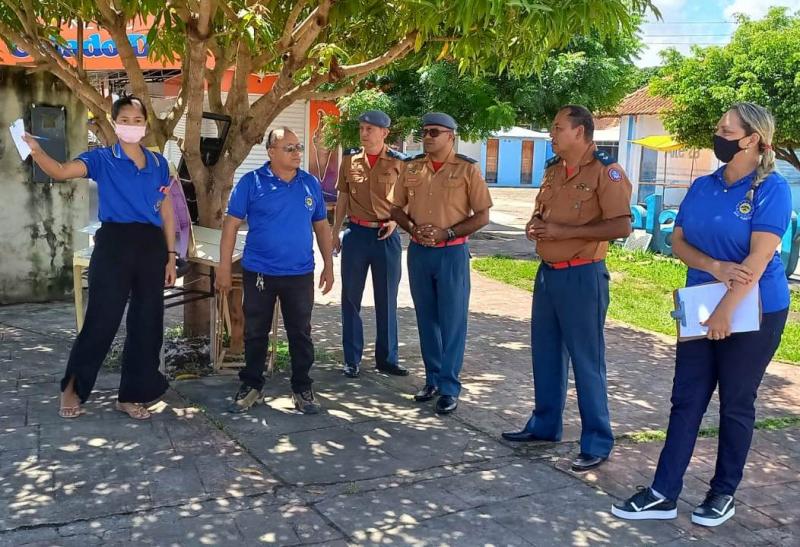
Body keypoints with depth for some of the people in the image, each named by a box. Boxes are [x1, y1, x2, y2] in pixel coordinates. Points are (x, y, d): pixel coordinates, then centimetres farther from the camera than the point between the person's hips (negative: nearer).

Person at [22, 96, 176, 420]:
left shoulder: (159, 163, 11)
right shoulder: (102, 159, 1)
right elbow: (61, 172, -16)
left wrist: (170, 255, 8)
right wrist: (35, 150, -36)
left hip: (151, 247, 4)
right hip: (114, 245, -4)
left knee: (146, 323, 7)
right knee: (101, 320, -4)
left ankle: (132, 395, 21)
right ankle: (72, 388, 17)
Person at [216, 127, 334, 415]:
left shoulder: (311, 183, 5)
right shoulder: (251, 182, -5)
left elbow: (321, 226, 11)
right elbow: (231, 223, -4)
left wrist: (328, 266, 8)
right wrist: (224, 267, -8)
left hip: (300, 274, 2)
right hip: (259, 272, -2)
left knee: (301, 333, 8)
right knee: (255, 333, 10)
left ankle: (302, 388, 22)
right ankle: (252, 385, 25)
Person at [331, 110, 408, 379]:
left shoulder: (399, 162, -3)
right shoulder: (350, 160, 4)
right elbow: (343, 197, 10)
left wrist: (395, 220, -11)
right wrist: (335, 231, 8)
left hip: (386, 236, -1)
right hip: (356, 233, 2)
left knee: (386, 300, 7)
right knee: (350, 297, 6)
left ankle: (387, 359, 19)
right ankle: (352, 359, 17)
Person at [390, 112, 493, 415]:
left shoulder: (468, 169, -6)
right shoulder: (412, 167, 6)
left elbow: (482, 216, -6)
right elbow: (396, 207, 12)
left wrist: (446, 233, -16)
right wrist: (413, 228, -8)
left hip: (452, 253, -4)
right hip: (418, 252, 4)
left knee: (452, 321, 1)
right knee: (426, 319, 12)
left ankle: (449, 387, 9)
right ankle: (433, 379, 25)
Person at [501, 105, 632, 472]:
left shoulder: (605, 171, -12)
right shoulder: (553, 169, 11)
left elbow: (621, 226, -20)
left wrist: (565, 231, -21)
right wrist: (534, 225, 0)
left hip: (582, 276, -8)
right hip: (547, 273, 8)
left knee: (586, 361, -1)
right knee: (545, 353, 15)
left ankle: (597, 443, 10)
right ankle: (544, 425, 30)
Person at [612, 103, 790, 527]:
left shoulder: (771, 188, -12)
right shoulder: (702, 187, 6)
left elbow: (760, 256, -19)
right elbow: (678, 242, 3)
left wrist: (726, 310, -23)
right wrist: (715, 267, -16)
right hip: (701, 308, 5)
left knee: (736, 404, 7)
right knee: (686, 400, 5)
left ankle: (723, 493, 23)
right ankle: (663, 494, 11)